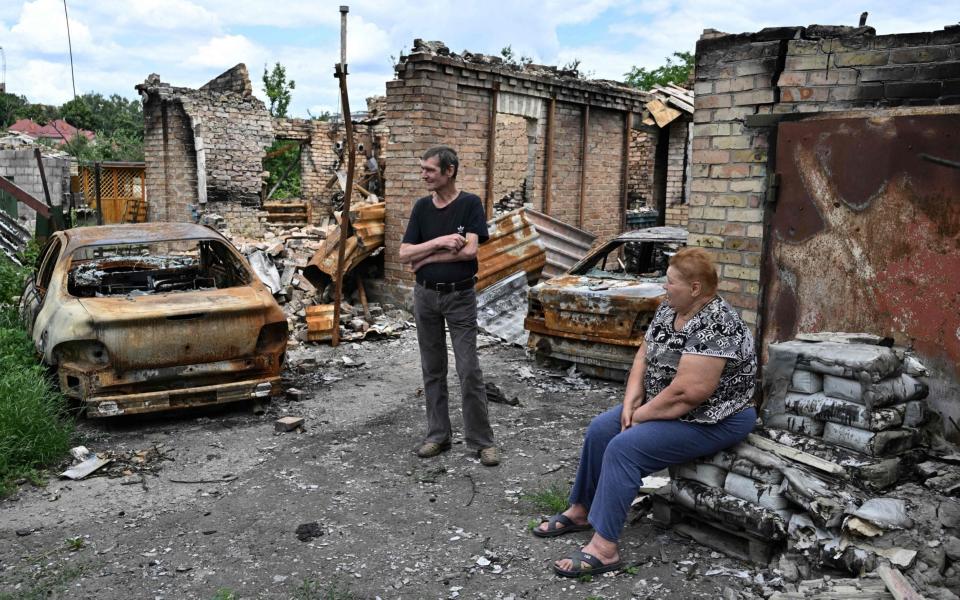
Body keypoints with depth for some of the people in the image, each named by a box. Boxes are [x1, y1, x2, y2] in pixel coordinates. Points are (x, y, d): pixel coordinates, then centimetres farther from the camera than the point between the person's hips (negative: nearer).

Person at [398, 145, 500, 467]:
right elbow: (405, 254, -3)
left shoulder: (470, 204, -7)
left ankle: (482, 440, 7)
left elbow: (469, 250, -19)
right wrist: (440, 241, -17)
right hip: (425, 295, 4)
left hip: (460, 296, -4)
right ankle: (438, 435, 21)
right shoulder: (422, 207, 4)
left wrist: (426, 257, -12)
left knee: (469, 370, -3)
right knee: (433, 369, 10)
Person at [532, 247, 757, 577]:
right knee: (601, 429, 2)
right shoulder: (669, 309, 1)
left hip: (712, 420, -10)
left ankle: (604, 549, -18)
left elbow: (686, 392, -31)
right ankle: (581, 510, 18)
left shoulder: (714, 327, -28)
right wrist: (631, 402, -8)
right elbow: (644, 355, 5)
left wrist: (641, 415, -18)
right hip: (664, 406, 10)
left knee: (624, 447, -23)